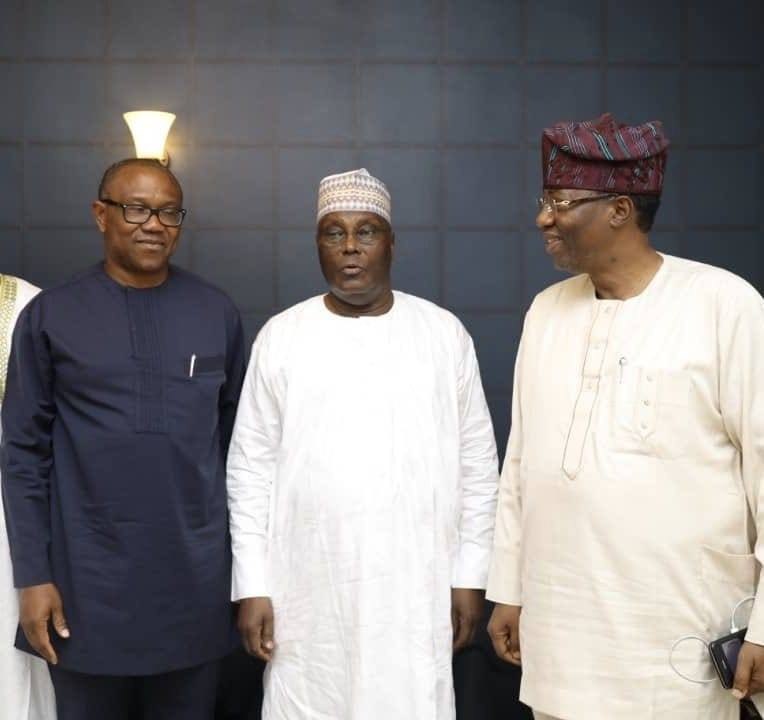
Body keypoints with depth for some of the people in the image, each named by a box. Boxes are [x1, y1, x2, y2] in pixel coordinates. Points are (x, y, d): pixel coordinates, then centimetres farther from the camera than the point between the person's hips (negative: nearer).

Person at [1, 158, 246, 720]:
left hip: (196, 580, 1)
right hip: (87, 582, -1)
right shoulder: (49, 316, -2)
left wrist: (246, 558, 6)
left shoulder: (218, 314, 2)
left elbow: (238, 442, 7)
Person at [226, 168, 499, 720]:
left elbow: (477, 462, 5)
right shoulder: (281, 337, 1)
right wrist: (252, 586, -2)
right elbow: (251, 468, 2)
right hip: (308, 591, 0)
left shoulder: (445, 333, 1)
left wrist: (470, 575, 3)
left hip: (416, 589, 0)